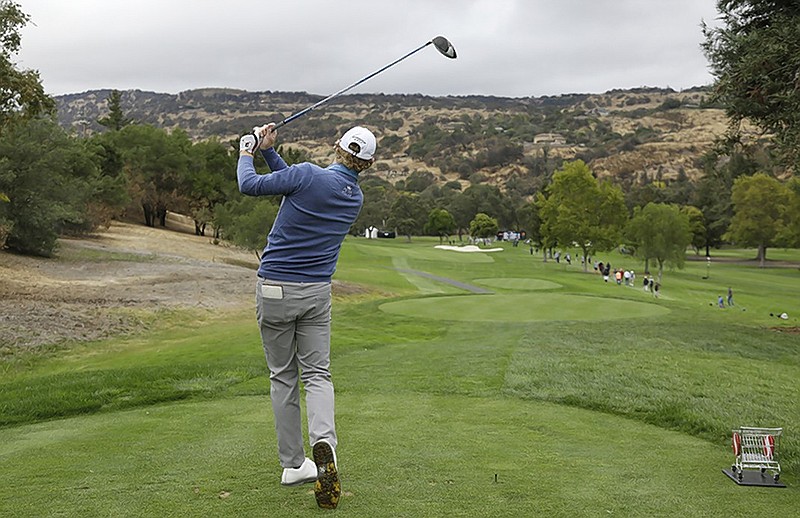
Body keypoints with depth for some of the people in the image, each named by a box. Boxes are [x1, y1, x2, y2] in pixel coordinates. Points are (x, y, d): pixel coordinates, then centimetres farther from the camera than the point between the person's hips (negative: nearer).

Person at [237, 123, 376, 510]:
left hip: (274, 289, -3)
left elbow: (250, 185, -8)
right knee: (316, 374, 7)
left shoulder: (309, 174, -14)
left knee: (283, 376, 9)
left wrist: (247, 153, 10)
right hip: (316, 292, 3)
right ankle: (323, 439, -22)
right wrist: (269, 152, 15)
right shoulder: (355, 199, 5)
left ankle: (293, 464, 12)